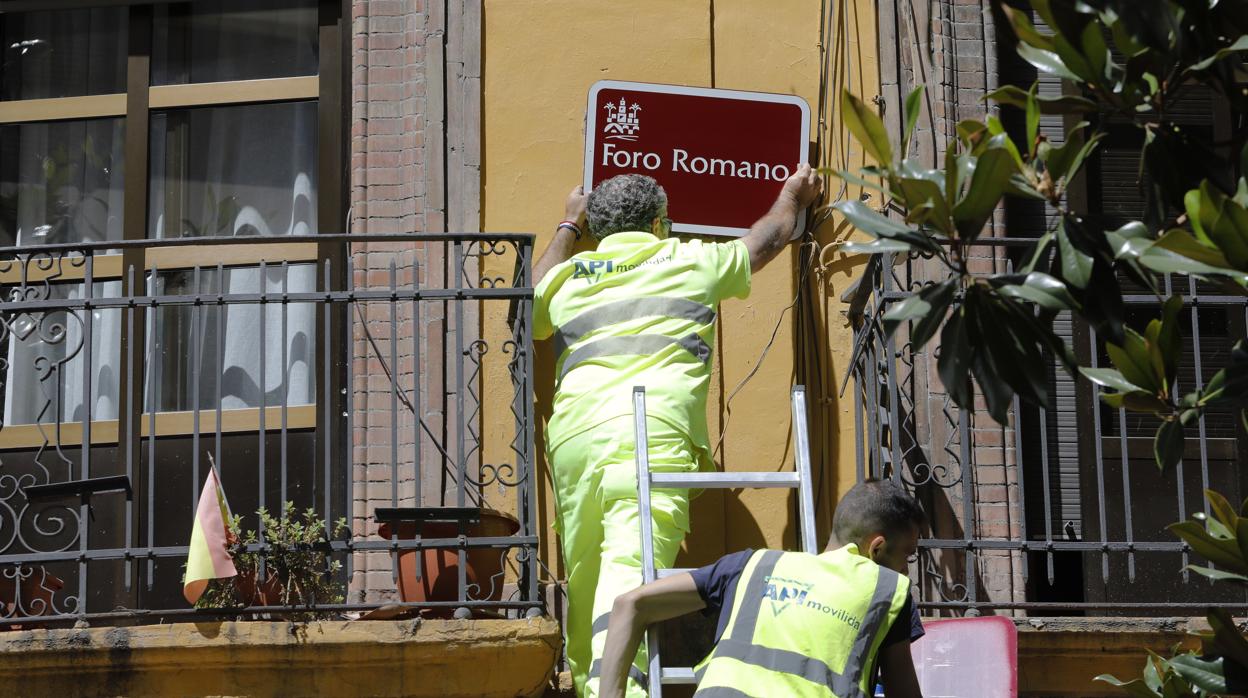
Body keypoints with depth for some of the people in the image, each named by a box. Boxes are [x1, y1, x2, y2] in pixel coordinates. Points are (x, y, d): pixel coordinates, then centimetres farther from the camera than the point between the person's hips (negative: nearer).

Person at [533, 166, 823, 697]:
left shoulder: (569, 276, 24)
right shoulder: (691, 261, 19)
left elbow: (534, 301, 50)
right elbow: (767, 239, 38)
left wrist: (569, 226, 62)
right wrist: (792, 196, 58)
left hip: (572, 436, 4)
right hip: (651, 434, -4)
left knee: (584, 583, 12)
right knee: (628, 572, -20)